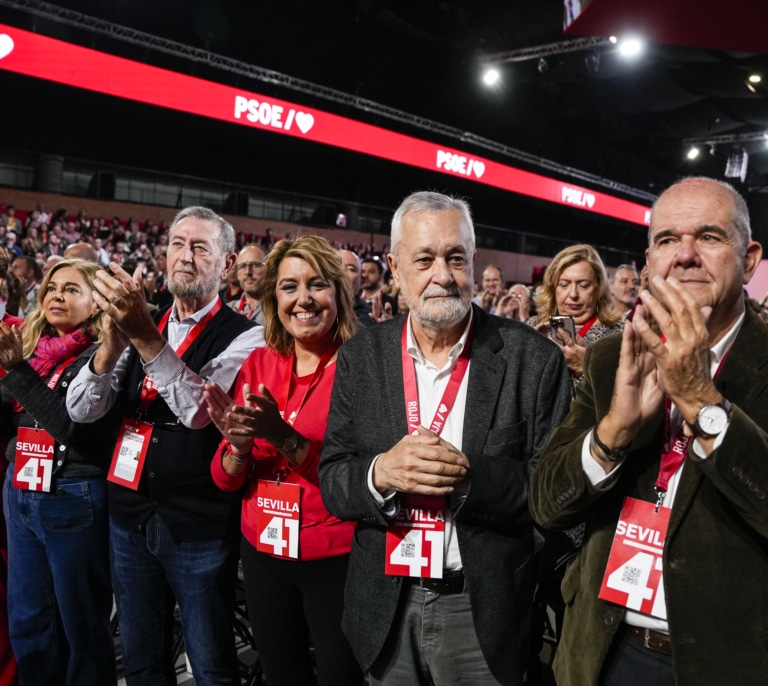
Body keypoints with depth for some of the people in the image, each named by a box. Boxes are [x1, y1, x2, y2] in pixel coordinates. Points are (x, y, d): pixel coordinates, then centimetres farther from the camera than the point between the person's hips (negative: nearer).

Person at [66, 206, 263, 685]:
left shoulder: (244, 337, -10)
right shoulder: (138, 323, 5)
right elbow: (81, 411, -3)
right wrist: (112, 344, -22)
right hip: (131, 515, 5)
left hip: (200, 524, -5)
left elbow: (200, 409, -26)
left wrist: (146, 338, -37)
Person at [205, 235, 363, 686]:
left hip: (336, 558, -4)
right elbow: (226, 480, 2)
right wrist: (239, 445, -19)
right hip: (262, 551, 5)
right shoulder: (258, 365, 1)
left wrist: (284, 436, -28)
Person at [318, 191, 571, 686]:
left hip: (484, 609, -2)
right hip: (385, 606, 3)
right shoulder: (361, 358, -2)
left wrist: (471, 477, -26)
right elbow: (332, 481, -1)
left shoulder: (533, 358, -11)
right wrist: (380, 473, -22)